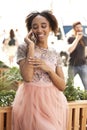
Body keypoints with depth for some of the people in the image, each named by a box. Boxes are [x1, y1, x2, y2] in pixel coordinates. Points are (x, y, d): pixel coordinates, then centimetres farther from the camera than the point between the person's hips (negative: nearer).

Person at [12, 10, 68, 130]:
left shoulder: (55, 55, 7)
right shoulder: (23, 48, -2)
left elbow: (62, 86, 1)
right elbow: (27, 77, -17)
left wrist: (48, 69, -14)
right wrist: (31, 46, -13)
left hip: (53, 102, 3)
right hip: (31, 102, -3)